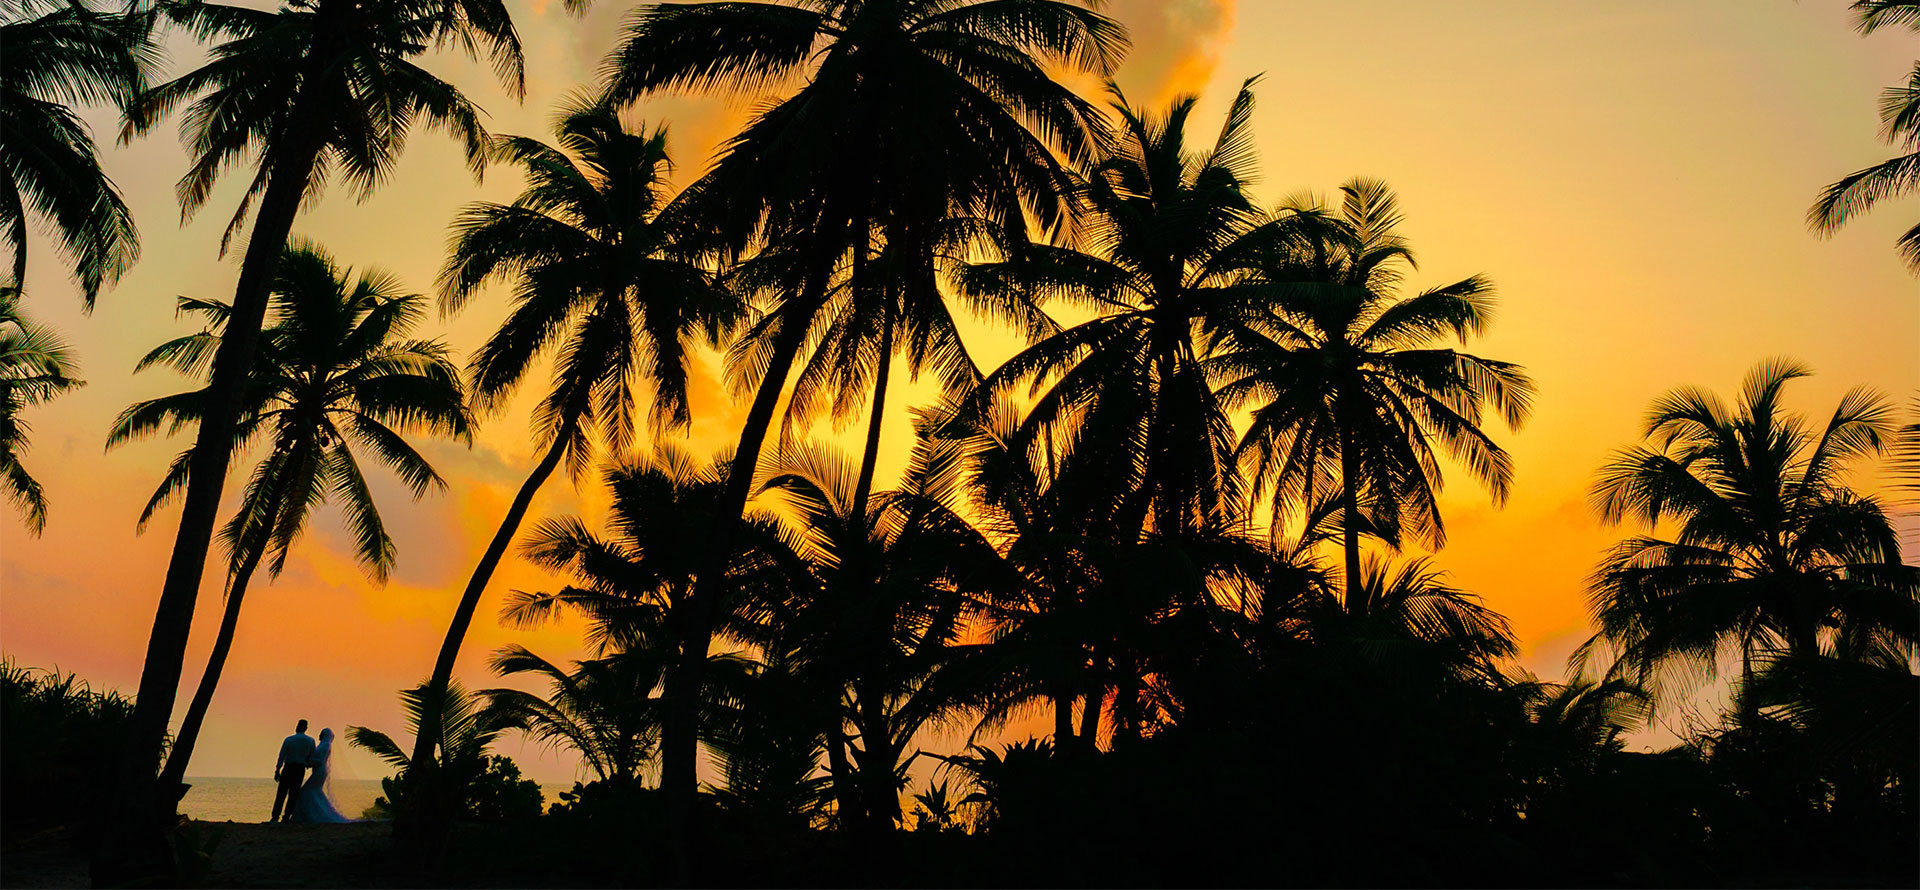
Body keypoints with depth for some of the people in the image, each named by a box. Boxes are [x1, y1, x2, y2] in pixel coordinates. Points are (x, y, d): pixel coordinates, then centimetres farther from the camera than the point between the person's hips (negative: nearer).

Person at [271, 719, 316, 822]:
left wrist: (277, 771, 1)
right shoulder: (310, 741, 0)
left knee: (281, 793, 1)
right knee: (293, 794, 8)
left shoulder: (288, 740, -5)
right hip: (301, 769, 2)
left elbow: (281, 756, -4)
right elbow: (312, 757, 4)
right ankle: (286, 816, 2)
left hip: (288, 768, -2)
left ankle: (275, 817, -5)